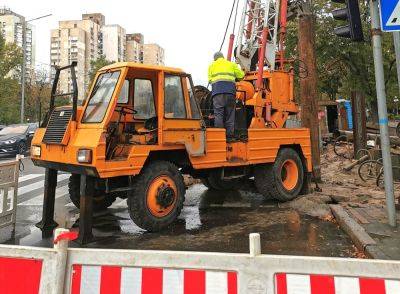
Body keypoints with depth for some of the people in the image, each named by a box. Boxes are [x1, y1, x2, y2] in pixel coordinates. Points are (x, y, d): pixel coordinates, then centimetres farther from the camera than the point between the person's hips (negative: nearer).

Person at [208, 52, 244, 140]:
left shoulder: (212, 65, 22)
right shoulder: (231, 64, 24)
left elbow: (210, 79, 13)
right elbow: (241, 75, 16)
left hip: (218, 91, -1)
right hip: (230, 90, 1)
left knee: (218, 114, -4)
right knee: (230, 114, 4)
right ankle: (229, 136, 3)